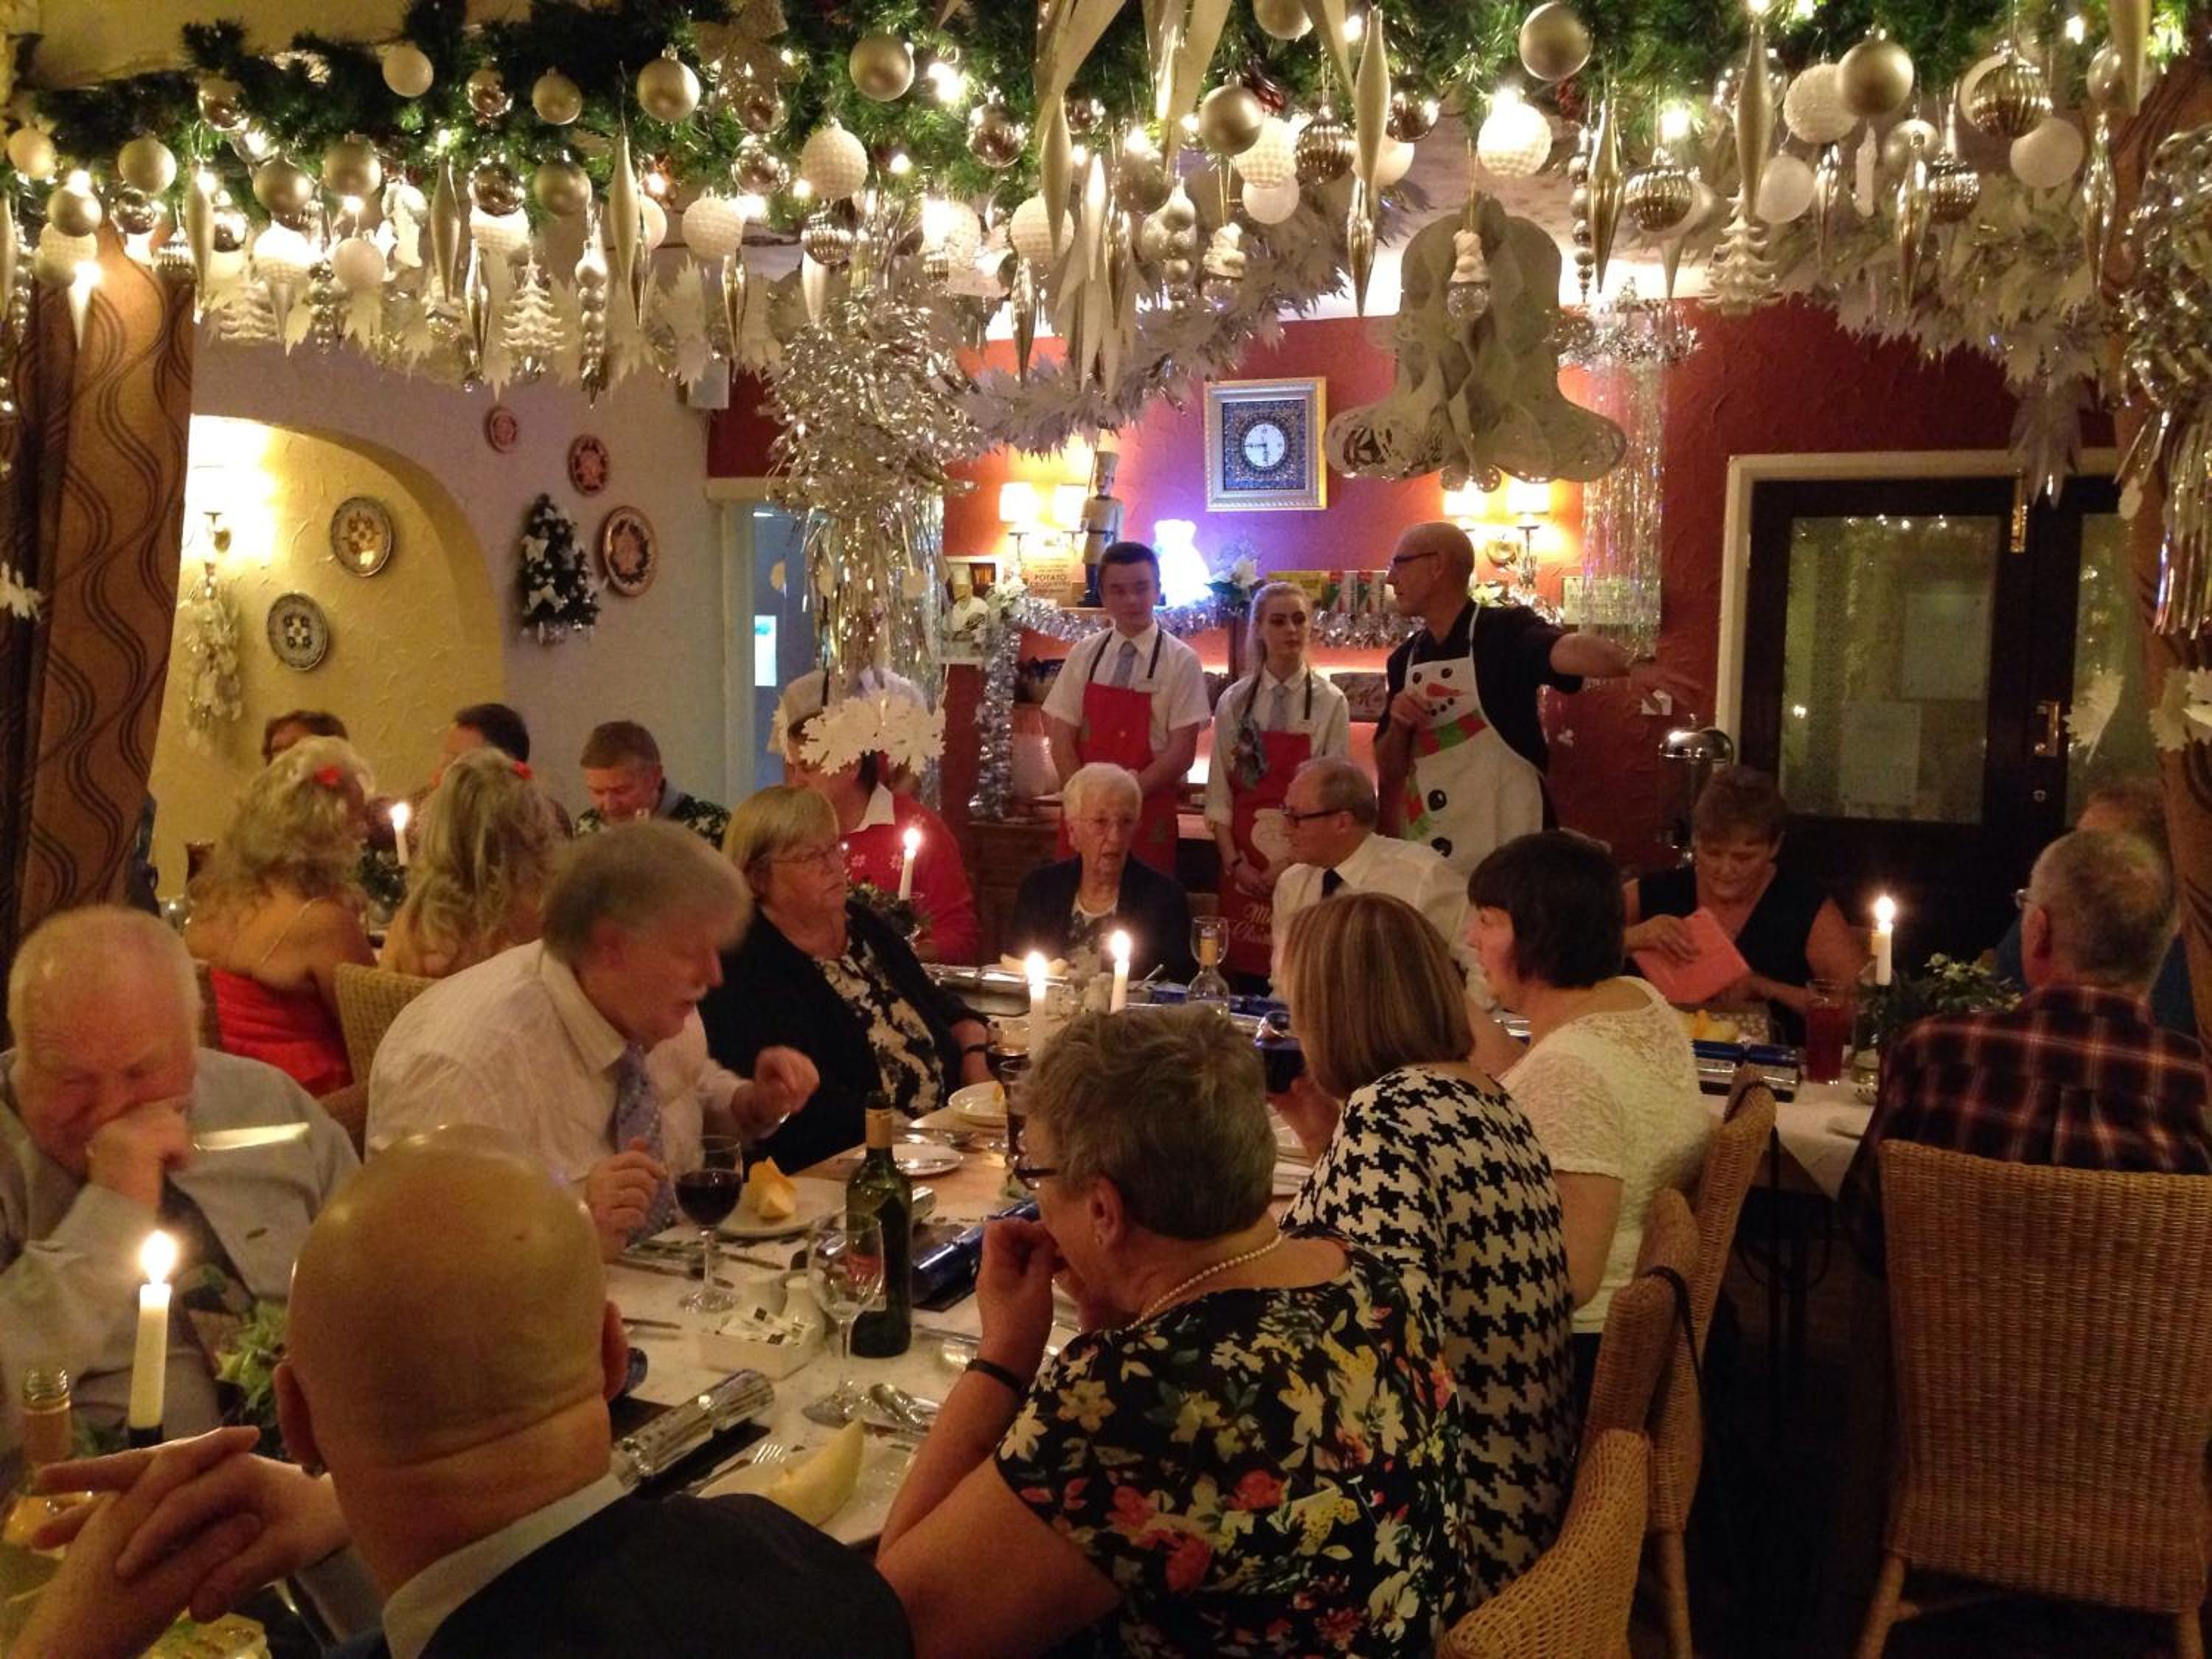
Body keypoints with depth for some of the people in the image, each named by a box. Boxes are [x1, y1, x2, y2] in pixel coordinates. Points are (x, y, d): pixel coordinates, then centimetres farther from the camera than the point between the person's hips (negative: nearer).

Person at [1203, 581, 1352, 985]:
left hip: (1304, 864, -2)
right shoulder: (1234, 701, 5)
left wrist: (1291, 863, -10)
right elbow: (1219, 793, 5)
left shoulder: (1331, 703, -1)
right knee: (1241, 974, 2)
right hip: (1243, 867, 2)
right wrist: (1235, 862, -5)